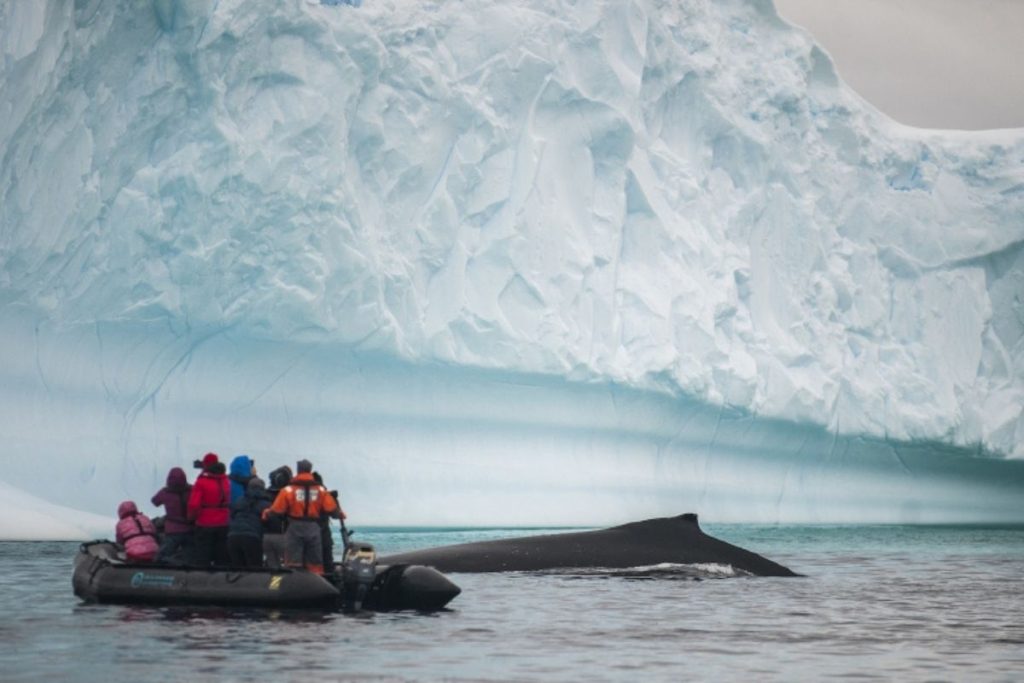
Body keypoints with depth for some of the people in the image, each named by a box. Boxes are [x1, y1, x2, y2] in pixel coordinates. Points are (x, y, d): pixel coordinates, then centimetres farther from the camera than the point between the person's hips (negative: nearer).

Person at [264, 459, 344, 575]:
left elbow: (277, 510, -5)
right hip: (313, 529, 3)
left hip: (295, 529, -2)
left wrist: (267, 513, 16)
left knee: (293, 565, 0)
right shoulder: (321, 491, 2)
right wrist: (340, 514, 22)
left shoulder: (288, 490, -6)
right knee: (315, 564, 10)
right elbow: (331, 509, 0)